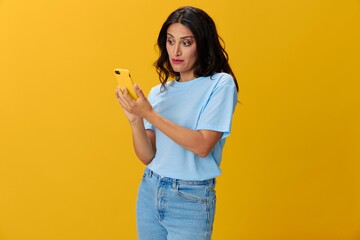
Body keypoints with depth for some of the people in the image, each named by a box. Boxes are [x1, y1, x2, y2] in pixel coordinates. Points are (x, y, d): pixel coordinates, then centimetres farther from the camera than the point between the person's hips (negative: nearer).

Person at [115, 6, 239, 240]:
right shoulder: (159, 92, 5)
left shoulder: (220, 84, -9)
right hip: (149, 192, 5)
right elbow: (148, 157, 1)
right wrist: (135, 119, -16)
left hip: (191, 200, -5)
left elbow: (202, 146, -19)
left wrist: (149, 114, -21)